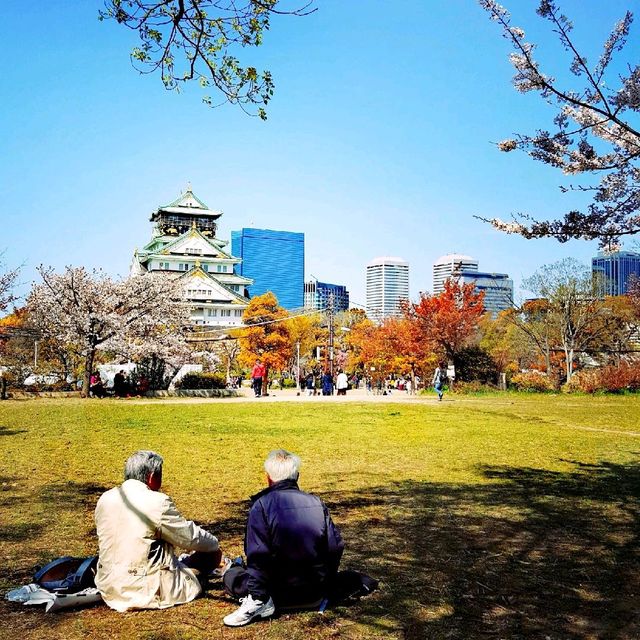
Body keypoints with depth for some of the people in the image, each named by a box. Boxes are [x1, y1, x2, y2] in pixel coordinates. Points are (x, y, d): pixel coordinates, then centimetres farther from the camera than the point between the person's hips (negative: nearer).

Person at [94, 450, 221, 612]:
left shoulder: (104, 499, 2)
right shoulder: (157, 502, -17)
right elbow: (190, 537, -8)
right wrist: (214, 542, 13)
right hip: (147, 591, -7)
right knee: (212, 554, 6)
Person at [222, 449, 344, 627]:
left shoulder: (262, 505, -14)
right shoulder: (316, 503, -1)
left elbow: (257, 555, -19)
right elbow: (336, 546, -1)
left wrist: (256, 594, -11)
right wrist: (326, 582, 14)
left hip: (284, 593, -7)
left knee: (231, 576, 11)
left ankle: (259, 601, -11)